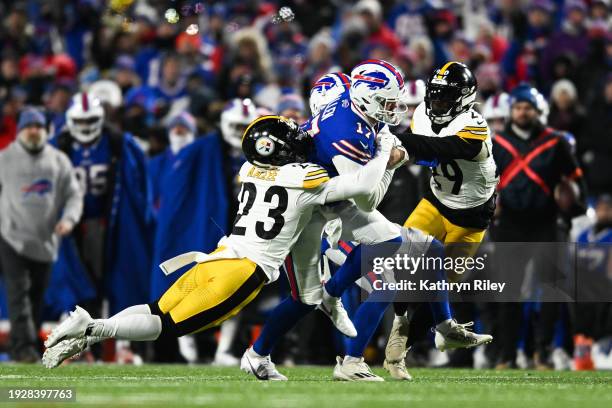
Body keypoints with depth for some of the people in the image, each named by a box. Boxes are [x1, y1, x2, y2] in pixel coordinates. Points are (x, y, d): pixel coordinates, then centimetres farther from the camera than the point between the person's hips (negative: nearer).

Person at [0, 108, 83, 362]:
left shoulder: (59, 160, 8)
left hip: (45, 240, 3)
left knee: (37, 297, 8)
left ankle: (26, 346, 17)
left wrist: (69, 219, -9)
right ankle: (24, 346, -19)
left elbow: (73, 195, 9)